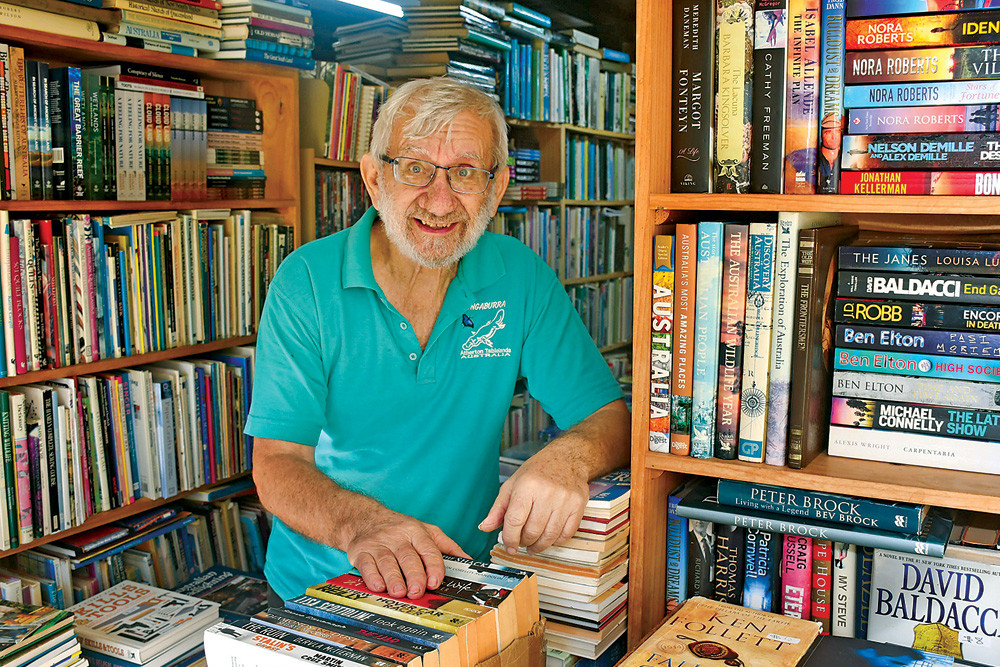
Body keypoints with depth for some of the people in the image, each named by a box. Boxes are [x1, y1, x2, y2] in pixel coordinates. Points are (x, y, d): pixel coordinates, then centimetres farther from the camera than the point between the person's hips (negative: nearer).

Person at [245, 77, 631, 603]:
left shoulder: (520, 277, -3)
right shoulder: (305, 282, -8)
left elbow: (610, 418, -2)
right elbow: (277, 465, -12)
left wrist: (568, 457, -26)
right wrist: (361, 525, -33)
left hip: (463, 578, 2)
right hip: (317, 590, -1)